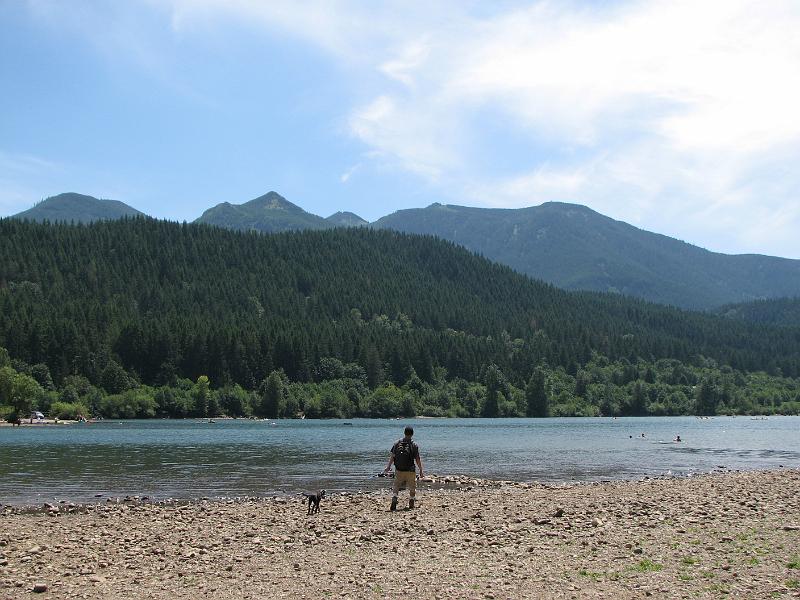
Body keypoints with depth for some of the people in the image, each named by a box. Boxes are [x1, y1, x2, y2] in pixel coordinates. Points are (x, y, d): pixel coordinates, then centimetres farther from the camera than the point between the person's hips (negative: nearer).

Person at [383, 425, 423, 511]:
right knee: (412, 487, 15)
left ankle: (394, 500, -9)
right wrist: (421, 470, 1)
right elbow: (417, 459, -7)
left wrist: (388, 467, 7)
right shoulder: (414, 445, -7)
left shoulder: (397, 443, -1)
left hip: (399, 470, 2)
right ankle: (411, 504, 21)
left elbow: (392, 456, -2)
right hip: (410, 471, -2)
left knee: (396, 486, 12)